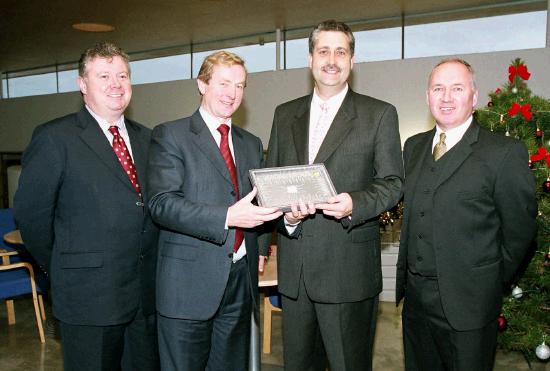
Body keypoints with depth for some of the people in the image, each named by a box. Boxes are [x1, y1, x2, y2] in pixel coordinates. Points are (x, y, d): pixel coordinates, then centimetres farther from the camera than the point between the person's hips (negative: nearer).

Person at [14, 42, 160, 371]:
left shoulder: (145, 138, 9)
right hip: (89, 296, -5)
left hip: (147, 294, 5)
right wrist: (62, 268, 1)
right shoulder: (55, 137, -8)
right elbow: (30, 212, -7)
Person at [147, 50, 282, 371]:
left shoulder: (252, 144, 14)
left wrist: (260, 248, -1)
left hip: (241, 280, 5)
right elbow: (163, 204, -15)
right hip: (190, 281, -5)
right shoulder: (170, 136, -4)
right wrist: (227, 217, -26)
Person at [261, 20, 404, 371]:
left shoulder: (380, 114, 1)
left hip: (348, 270, -3)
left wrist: (355, 204, -21)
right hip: (293, 266, 4)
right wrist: (285, 212, -8)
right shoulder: (285, 114, 12)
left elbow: (392, 183, -1)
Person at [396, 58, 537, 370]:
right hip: (415, 297, 5)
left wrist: (491, 282, 2)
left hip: (467, 301, -5)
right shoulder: (414, 146, 7)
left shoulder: (505, 152, -11)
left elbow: (520, 228, -7)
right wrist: (408, 280, 9)